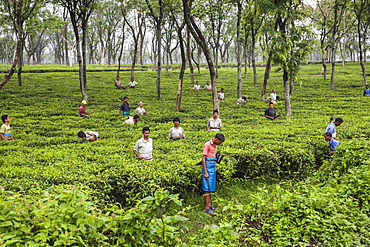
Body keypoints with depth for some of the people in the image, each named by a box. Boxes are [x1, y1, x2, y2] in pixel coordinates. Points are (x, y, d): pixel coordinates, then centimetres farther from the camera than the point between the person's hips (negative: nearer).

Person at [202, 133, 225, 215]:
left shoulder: (215, 145, 14)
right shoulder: (207, 145, -12)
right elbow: (203, 159, -14)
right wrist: (205, 172, -18)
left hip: (213, 167, 8)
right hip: (208, 167, -8)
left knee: (210, 187, 12)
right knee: (207, 188, -8)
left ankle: (209, 205, 18)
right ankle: (206, 208, -6)